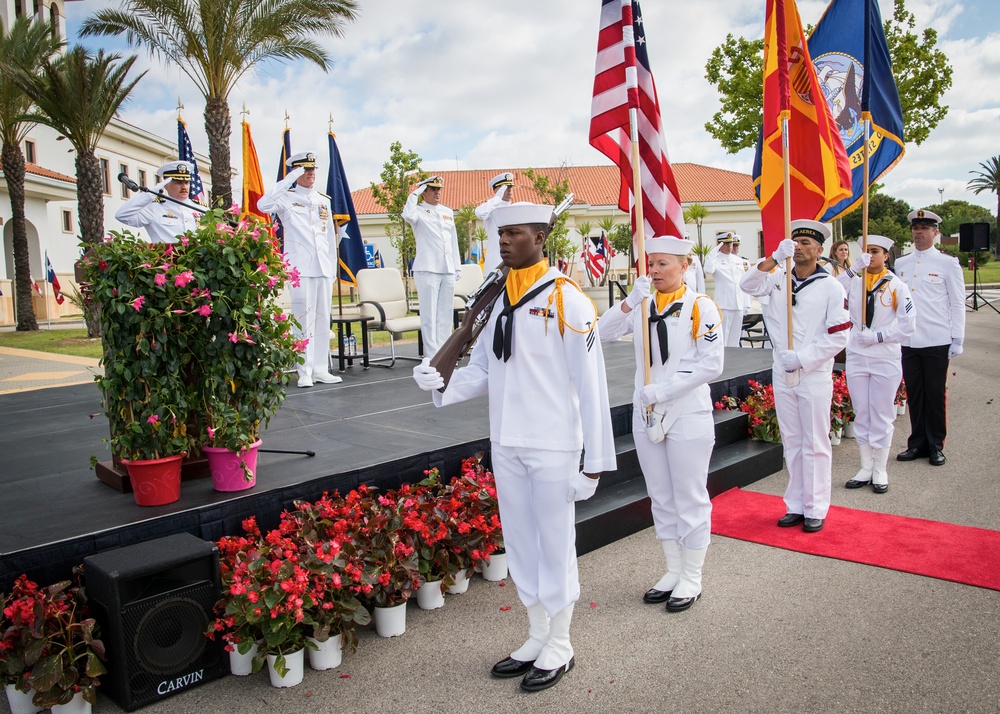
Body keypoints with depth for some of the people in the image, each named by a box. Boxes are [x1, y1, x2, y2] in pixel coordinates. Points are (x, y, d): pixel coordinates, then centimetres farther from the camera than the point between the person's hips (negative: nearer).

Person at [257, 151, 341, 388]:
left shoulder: (324, 200, 17)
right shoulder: (287, 198, 2)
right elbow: (263, 205, -20)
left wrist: (333, 268, 14)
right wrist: (289, 180, -16)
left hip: (324, 268, 5)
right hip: (300, 268, -5)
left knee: (323, 318, 6)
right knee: (303, 319, -5)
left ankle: (321, 369, 12)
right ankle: (305, 371, 0)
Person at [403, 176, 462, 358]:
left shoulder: (448, 212, 17)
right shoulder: (419, 211, 2)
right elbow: (408, 215, -23)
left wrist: (457, 267, 16)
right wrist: (414, 194, -11)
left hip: (448, 270, 6)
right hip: (427, 269, -5)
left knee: (445, 314, 9)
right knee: (429, 314, -5)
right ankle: (432, 355, -3)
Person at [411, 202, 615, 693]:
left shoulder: (567, 300, -11)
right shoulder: (500, 301, 8)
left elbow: (591, 388, -12)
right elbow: (483, 371, 10)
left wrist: (594, 462, -13)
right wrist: (443, 386, -10)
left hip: (553, 449, -6)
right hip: (506, 446, 6)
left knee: (555, 544, 8)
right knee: (519, 543, 16)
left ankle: (559, 647, 27)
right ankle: (537, 637, 35)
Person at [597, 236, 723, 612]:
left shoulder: (700, 307, -7)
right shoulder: (642, 306, 7)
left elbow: (711, 365, -13)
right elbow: (602, 333, -5)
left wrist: (662, 389, -18)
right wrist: (630, 300, -17)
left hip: (688, 416, -5)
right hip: (646, 414, 5)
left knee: (690, 497, 6)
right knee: (661, 497, 14)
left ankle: (691, 578, 20)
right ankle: (673, 571, 29)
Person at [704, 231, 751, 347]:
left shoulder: (739, 260, 15)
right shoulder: (716, 259, -2)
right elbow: (708, 270, -26)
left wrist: (746, 305, 13)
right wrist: (714, 252, -19)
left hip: (739, 305, 6)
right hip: (724, 304, -6)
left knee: (735, 337, 11)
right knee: (722, 336, -5)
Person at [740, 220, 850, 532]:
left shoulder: (831, 287, -6)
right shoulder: (780, 278, 6)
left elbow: (838, 336, -10)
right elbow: (749, 285, -10)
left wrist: (801, 358, -15)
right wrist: (775, 257, -20)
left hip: (815, 376, -4)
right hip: (782, 375, 4)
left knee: (815, 444, 2)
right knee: (791, 442, 12)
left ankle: (815, 510, 13)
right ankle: (795, 506, 22)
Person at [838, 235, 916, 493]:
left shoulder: (897, 286, -2)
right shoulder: (854, 282, 3)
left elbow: (907, 325, -4)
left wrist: (877, 336, -12)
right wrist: (854, 268, -22)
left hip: (886, 359, -2)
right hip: (856, 356, 3)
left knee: (882, 415, 3)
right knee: (861, 414, 9)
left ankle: (880, 471, 14)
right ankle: (866, 468, 19)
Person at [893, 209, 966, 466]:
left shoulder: (948, 263, 1)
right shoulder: (900, 264, 10)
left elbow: (958, 304, 0)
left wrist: (957, 341, -5)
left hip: (937, 342, -3)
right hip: (908, 341, 3)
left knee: (936, 394, 4)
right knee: (914, 394, 9)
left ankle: (936, 446, 16)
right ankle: (917, 444, 20)